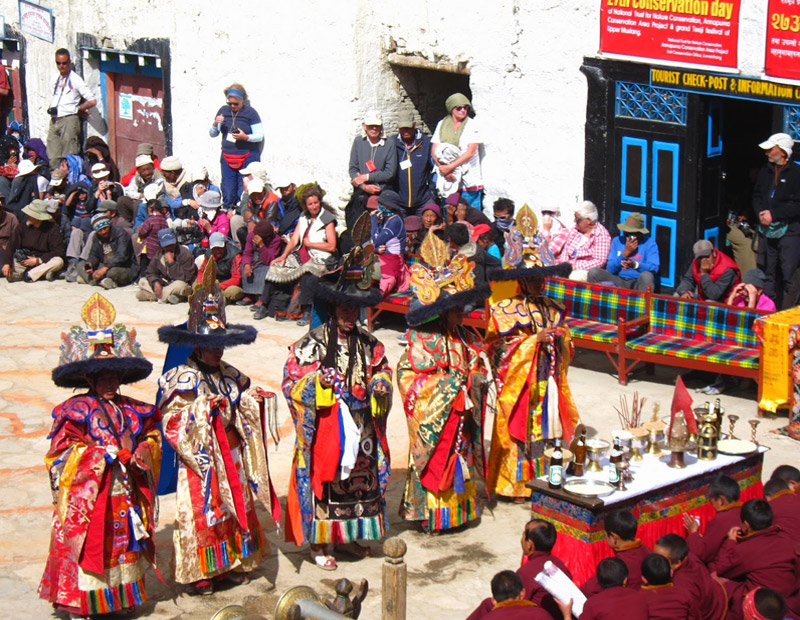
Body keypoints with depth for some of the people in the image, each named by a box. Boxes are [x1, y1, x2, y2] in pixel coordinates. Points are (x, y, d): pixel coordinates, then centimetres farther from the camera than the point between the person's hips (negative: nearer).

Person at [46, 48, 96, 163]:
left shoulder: (75, 79, -1)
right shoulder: (56, 80, 17)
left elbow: (92, 101, -5)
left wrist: (77, 109, 6)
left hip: (69, 120, -6)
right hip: (54, 121, 6)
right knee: (53, 158, 1)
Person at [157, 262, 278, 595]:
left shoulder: (228, 375, 9)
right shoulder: (182, 380, -12)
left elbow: (240, 412, 20)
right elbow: (173, 421, -18)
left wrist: (251, 400, 1)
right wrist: (203, 408, -26)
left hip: (231, 454, 7)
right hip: (201, 457, -7)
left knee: (237, 504, 12)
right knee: (202, 511, -3)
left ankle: (234, 564, 24)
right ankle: (199, 573, 5)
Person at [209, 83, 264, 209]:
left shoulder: (250, 112, -5)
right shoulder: (223, 111, 8)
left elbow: (260, 136, -6)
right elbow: (212, 134, 14)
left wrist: (246, 137, -23)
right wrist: (215, 124, -7)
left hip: (247, 157, -4)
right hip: (227, 158, 4)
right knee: (227, 193, 3)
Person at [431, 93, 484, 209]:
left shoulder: (473, 125, 1)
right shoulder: (442, 125, 10)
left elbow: (470, 152, -8)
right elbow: (434, 151, 5)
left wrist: (450, 167, -12)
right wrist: (442, 168, -11)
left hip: (468, 181, -3)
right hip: (447, 179, 3)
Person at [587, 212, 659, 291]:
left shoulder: (650, 243, 2)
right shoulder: (617, 241, 11)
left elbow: (654, 268, -10)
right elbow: (610, 269, 2)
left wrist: (635, 264, -28)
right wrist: (625, 252, -11)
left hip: (638, 283, -3)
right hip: (619, 281, 3)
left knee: (646, 275, -37)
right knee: (593, 272, -18)